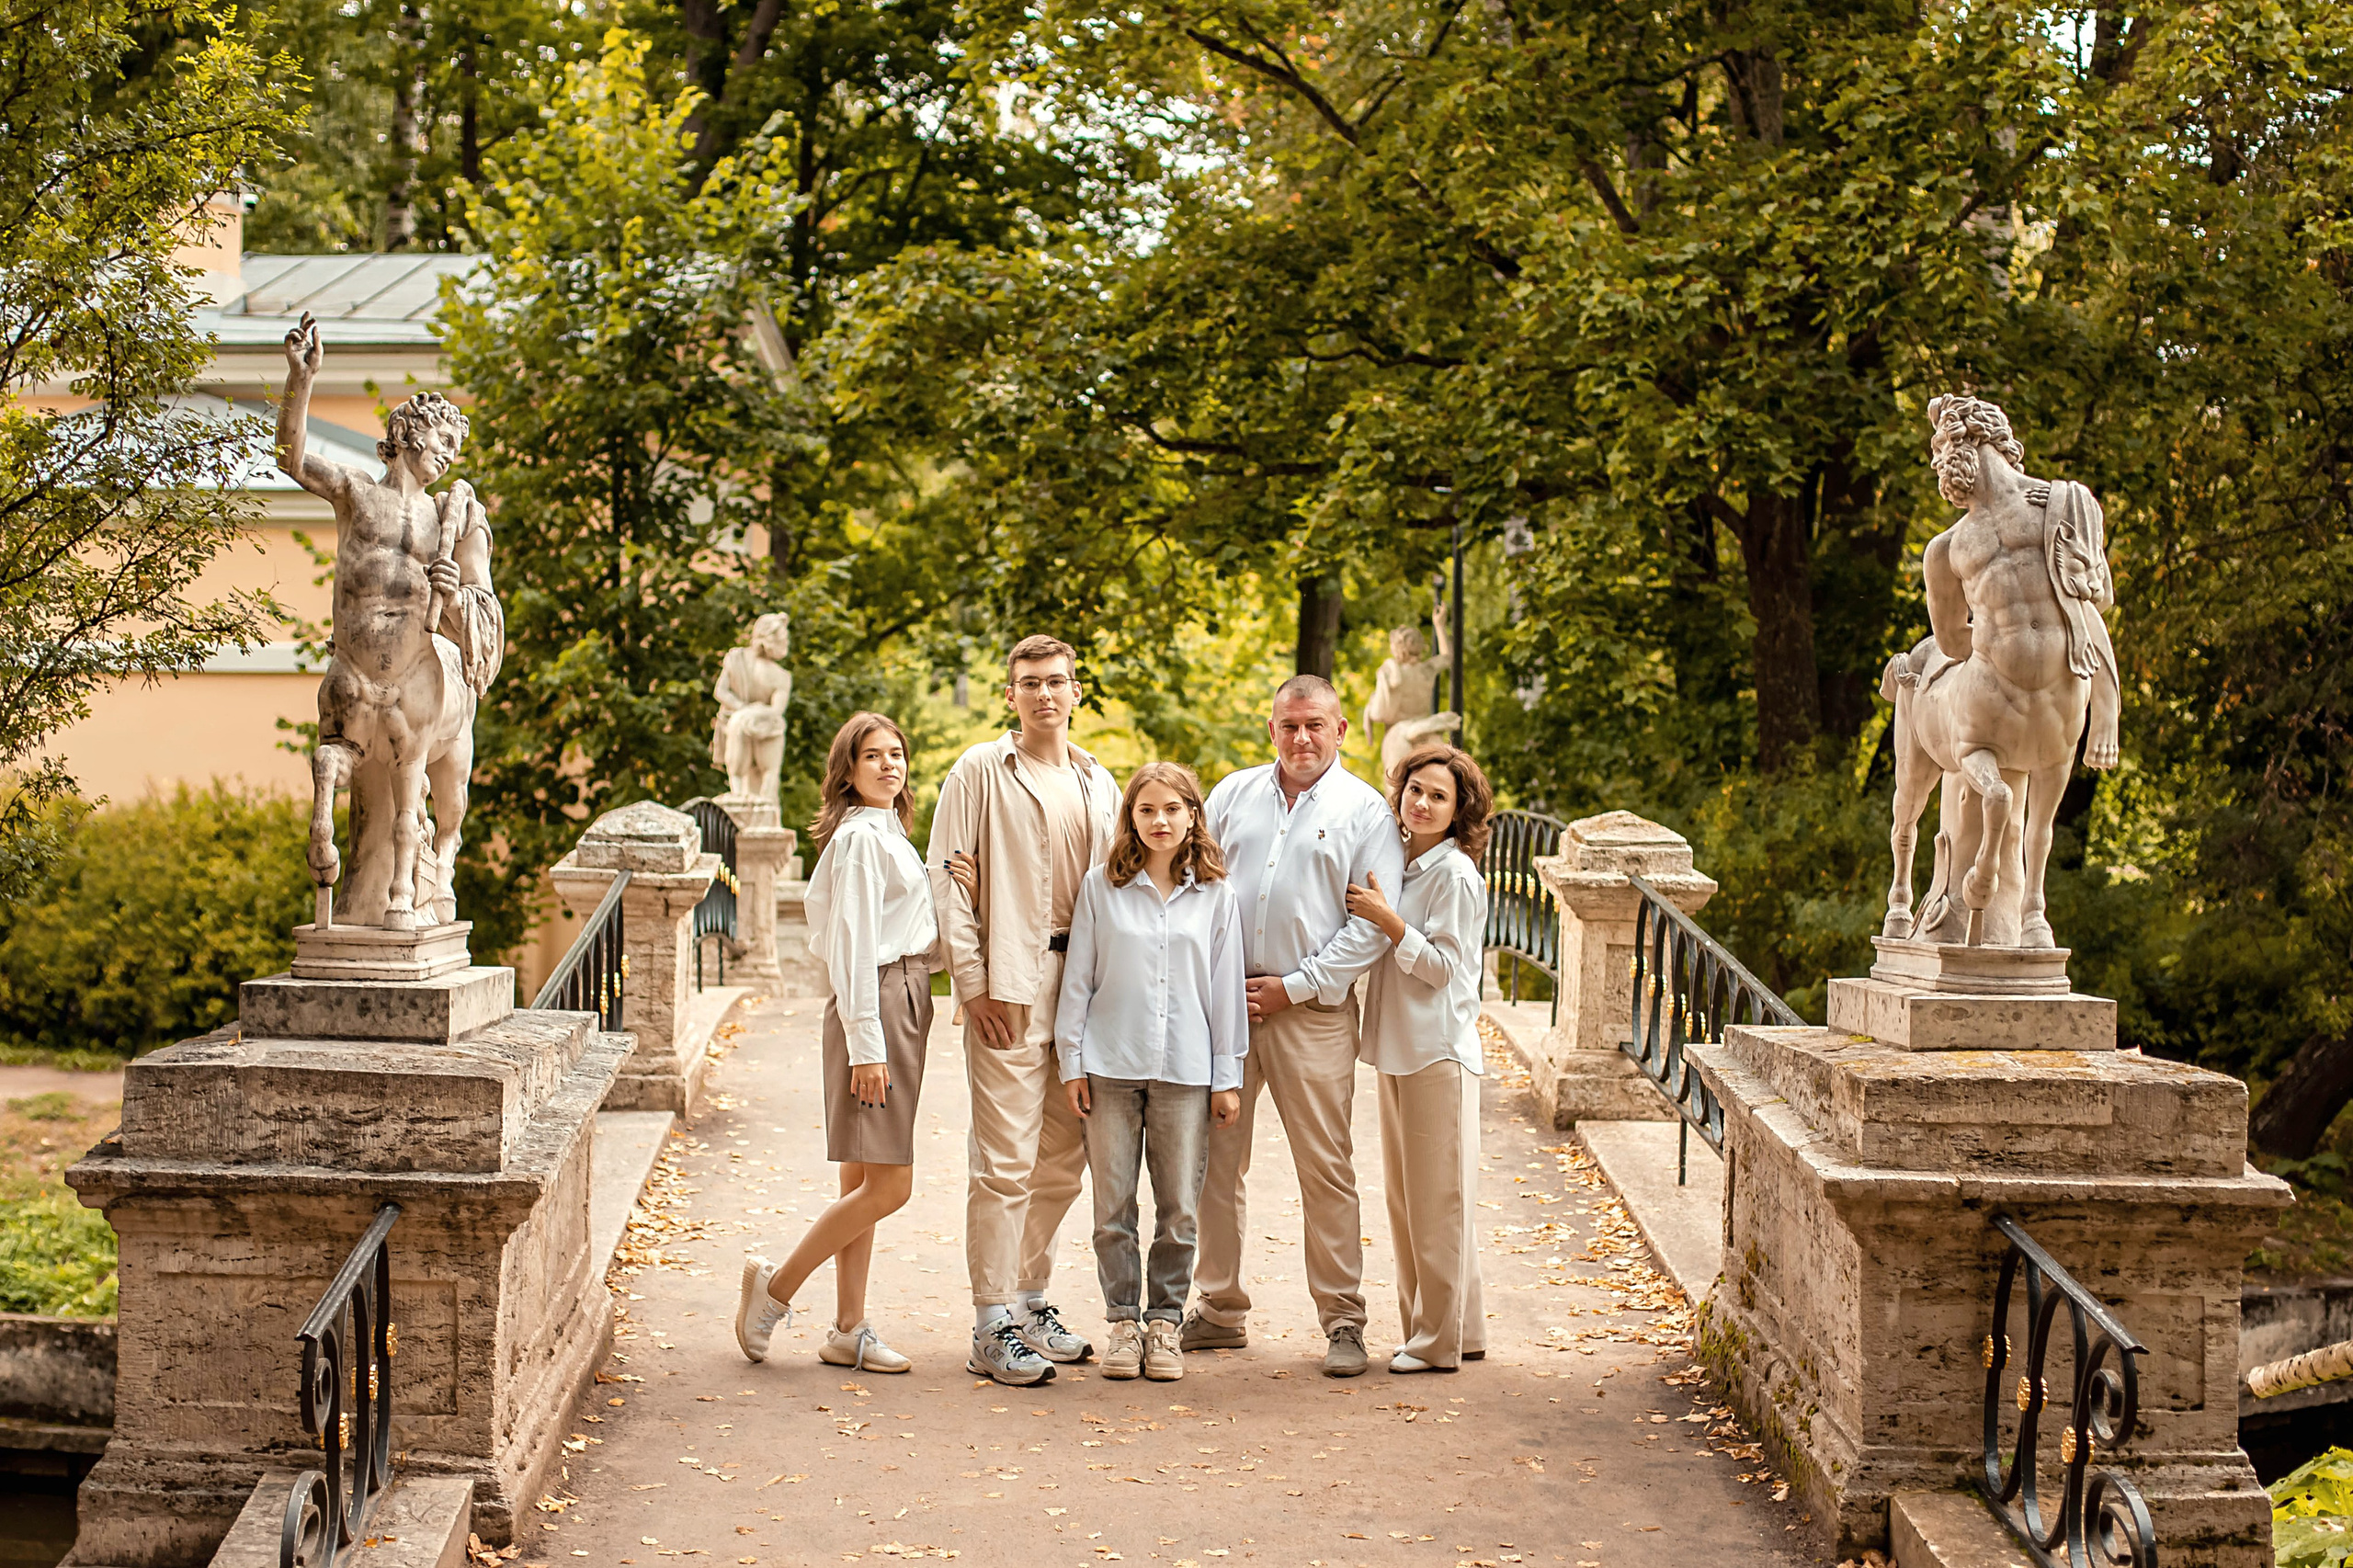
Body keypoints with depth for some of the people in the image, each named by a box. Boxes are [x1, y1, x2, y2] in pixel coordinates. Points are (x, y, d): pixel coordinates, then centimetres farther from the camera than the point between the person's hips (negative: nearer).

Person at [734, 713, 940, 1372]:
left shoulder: (889, 835, 20)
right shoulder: (860, 838, -11)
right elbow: (851, 944, -16)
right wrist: (866, 1044, -20)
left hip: (902, 1006, 10)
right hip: (873, 1010, -10)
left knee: (863, 1183, 10)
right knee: (887, 1185, -10)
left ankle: (849, 1331, 13)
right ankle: (776, 1287, 2)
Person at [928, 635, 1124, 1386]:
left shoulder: (1098, 783, 15)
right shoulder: (980, 772, -1)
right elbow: (947, 882, -4)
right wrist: (973, 983, -11)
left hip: (1082, 984, 6)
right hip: (1009, 986, -6)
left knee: (1063, 1159, 11)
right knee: (1006, 1161, -7)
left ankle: (1030, 1300, 25)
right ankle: (993, 1328, -2)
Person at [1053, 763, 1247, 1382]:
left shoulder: (1215, 894, 4)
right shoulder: (1101, 887, 3)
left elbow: (1226, 986, 6)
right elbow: (1078, 977, 5)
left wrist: (1228, 1075, 4)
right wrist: (1071, 1060, 1)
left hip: (1186, 1070, 0)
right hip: (1111, 1064, 0)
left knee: (1179, 1208, 3)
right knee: (1113, 1206, 4)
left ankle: (1164, 1321, 15)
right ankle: (1123, 1322, 15)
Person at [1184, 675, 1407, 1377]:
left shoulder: (1365, 810, 2)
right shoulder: (1234, 793, 12)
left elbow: (1374, 923, -3)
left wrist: (1293, 985, -8)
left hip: (1311, 1010, -3)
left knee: (1326, 1167, -3)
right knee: (1216, 1158, 6)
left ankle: (1343, 1320, 6)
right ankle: (1220, 1311, 17)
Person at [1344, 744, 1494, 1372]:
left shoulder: (1456, 875, -11)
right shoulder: (1403, 868, 13)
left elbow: (1444, 966, -14)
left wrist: (1386, 919, -17)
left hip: (1440, 1052, -8)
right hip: (1399, 1049, 8)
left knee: (1436, 1201, -4)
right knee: (1405, 1198, 12)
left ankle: (1444, 1338, 2)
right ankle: (1422, 1325, 20)